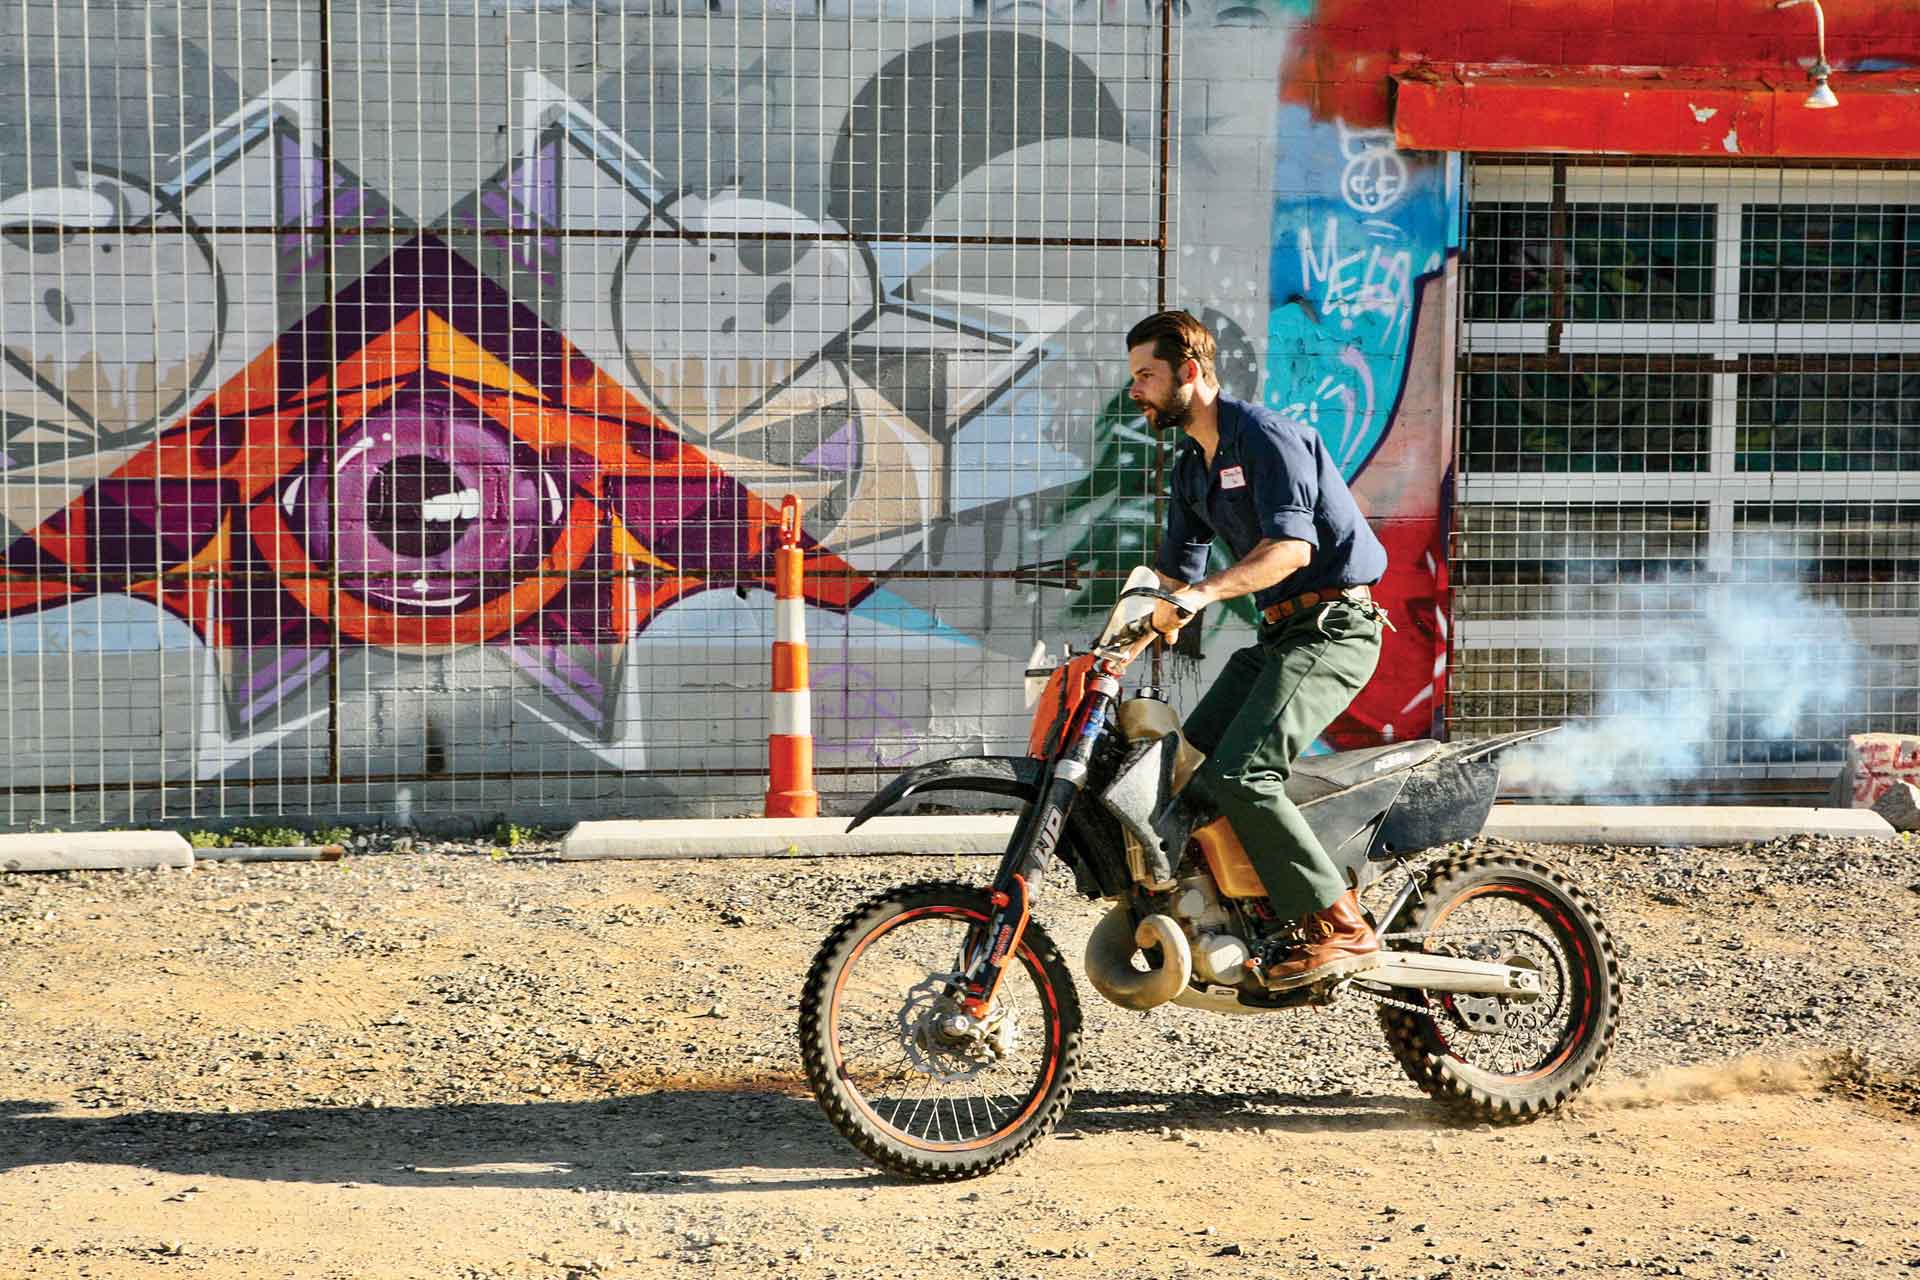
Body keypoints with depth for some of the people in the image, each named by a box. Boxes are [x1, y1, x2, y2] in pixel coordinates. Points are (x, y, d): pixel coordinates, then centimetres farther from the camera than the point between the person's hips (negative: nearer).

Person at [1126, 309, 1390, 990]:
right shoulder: (1191, 467, 16)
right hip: (1279, 633, 10)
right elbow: (1174, 575, 22)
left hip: (1332, 627, -10)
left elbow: (1293, 545, -26)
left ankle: (1340, 929, -19)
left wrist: (1205, 592, -37)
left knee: (1238, 775, -22)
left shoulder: (1265, 434, -13)